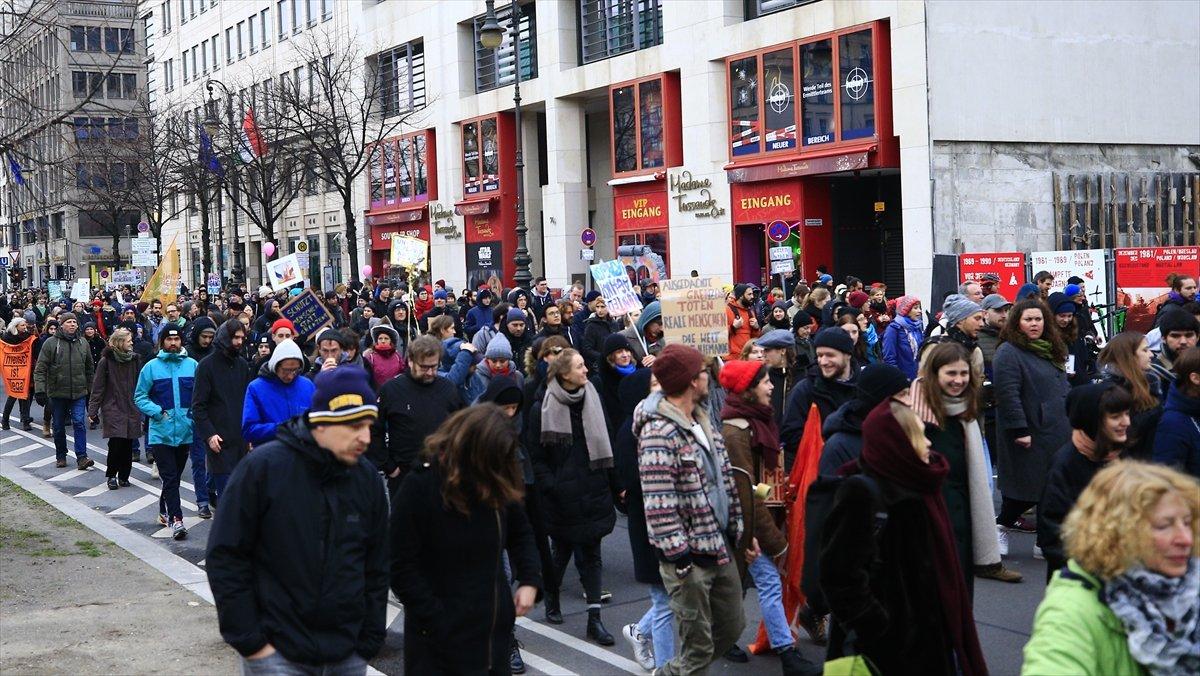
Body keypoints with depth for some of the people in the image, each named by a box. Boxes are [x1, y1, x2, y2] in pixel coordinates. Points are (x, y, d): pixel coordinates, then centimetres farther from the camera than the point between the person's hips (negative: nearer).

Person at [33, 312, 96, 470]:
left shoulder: (83, 344, 6)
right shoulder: (50, 343, -5)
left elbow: (90, 368, 16)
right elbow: (40, 369, -7)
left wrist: (90, 389, 15)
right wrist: (40, 390, -15)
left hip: (79, 393, 1)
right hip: (57, 392, -1)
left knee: (79, 423, -10)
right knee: (59, 427, 10)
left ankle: (81, 457, -10)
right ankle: (61, 456, 24)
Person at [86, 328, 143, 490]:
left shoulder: (135, 359, 6)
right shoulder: (106, 361, -4)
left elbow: (140, 385, 10)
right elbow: (98, 387, -2)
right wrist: (93, 410, -5)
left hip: (132, 409, 3)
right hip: (113, 409, -3)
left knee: (128, 445, 3)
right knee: (116, 443, -11)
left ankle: (124, 476, 15)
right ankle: (112, 476, 5)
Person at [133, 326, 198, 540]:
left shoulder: (192, 365, 3)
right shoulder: (151, 367, -1)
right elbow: (140, 397, 2)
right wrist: (157, 411, -12)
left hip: (186, 432, 3)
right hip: (161, 432, -3)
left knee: (174, 476, 15)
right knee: (170, 478, -8)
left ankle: (165, 512, 30)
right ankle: (176, 519, -9)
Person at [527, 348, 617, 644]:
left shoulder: (591, 398, 5)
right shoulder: (542, 408, -9)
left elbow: (603, 442, 11)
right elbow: (535, 453, -7)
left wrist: (610, 481, 9)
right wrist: (549, 485, -13)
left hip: (592, 490, 4)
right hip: (562, 494, -4)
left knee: (590, 553, 4)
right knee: (562, 547, 9)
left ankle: (594, 619, 5)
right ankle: (551, 595, 37)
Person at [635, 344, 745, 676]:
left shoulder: (702, 421, 12)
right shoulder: (658, 431, -19)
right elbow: (659, 503, -22)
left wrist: (736, 528, 16)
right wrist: (678, 555, -21)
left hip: (720, 547, 9)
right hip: (689, 556, -9)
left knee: (731, 627, 17)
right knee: (699, 647, 0)